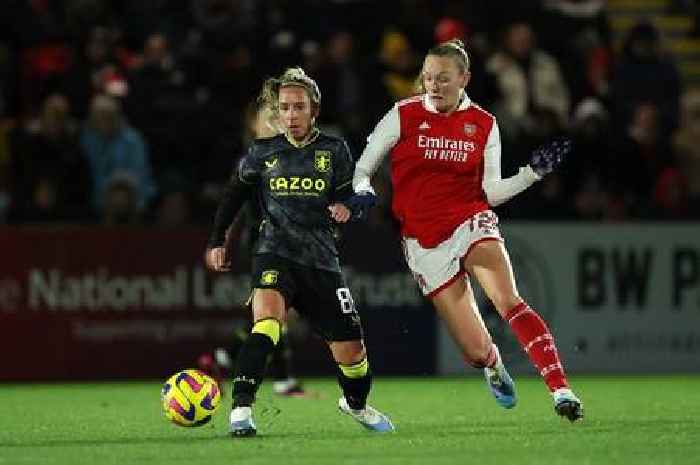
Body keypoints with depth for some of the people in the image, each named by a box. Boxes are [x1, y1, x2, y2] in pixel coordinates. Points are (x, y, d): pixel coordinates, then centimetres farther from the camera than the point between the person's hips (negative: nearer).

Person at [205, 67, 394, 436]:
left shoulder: (334, 151, 3)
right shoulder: (263, 153, 3)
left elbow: (354, 200, 6)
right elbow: (234, 194, 17)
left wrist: (347, 208, -17)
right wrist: (217, 241, 14)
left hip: (321, 260, 2)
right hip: (275, 255, -2)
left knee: (351, 352, 6)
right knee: (267, 320, -33)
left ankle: (356, 404, 40)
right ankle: (241, 411, -35)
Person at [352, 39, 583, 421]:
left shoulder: (484, 124, 4)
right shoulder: (404, 115, -1)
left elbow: (491, 192, 6)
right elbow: (362, 168, 2)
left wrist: (534, 172, -6)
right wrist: (361, 192, -19)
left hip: (472, 224, 0)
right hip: (424, 242, 0)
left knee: (508, 301, -29)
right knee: (476, 350, -4)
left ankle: (560, 389, -31)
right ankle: (493, 366, 36)